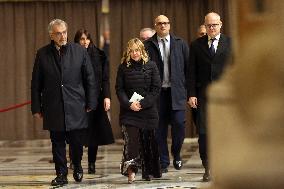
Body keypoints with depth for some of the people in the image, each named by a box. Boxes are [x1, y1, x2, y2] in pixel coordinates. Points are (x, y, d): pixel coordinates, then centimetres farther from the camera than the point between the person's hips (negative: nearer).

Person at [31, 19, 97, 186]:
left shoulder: (80, 51, 2)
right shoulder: (43, 54, 3)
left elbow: (90, 80, 5)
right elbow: (36, 84, 6)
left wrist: (91, 103, 1)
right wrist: (36, 107, 2)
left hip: (76, 108, 0)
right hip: (53, 108, 1)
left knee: (76, 141, 4)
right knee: (57, 143, 5)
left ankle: (77, 167, 29)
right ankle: (61, 174, 15)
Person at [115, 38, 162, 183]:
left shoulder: (151, 66, 3)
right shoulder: (123, 67, 5)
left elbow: (156, 88, -1)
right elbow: (119, 89, 2)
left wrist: (142, 103, -11)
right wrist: (129, 104, -12)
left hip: (148, 110, 1)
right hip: (128, 110, -1)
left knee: (148, 141, 5)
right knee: (131, 138, -15)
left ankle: (148, 172, 17)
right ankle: (131, 171, -20)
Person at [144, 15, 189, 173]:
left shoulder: (180, 44, 8)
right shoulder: (148, 45, 3)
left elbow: (188, 66, 7)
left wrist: (188, 88, 1)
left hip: (176, 91, 0)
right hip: (157, 92, 0)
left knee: (179, 123, -7)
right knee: (160, 128, 2)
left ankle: (177, 155, 17)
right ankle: (163, 162, 12)